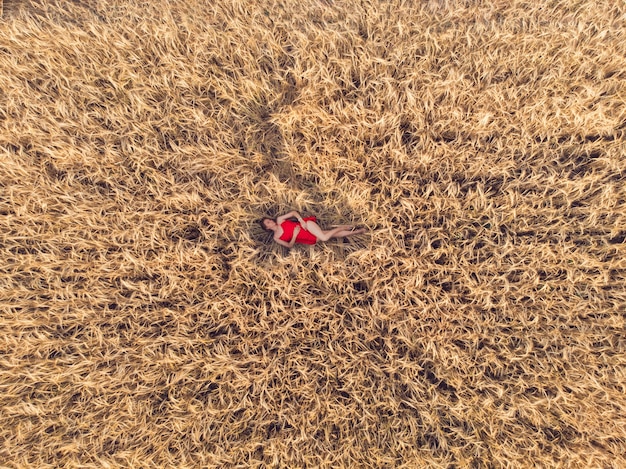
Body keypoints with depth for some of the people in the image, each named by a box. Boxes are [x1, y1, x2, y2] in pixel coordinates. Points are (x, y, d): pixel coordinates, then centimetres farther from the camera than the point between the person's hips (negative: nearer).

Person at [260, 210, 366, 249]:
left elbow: (293, 212, 3)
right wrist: (294, 236, -16)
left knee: (324, 237, -25)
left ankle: (344, 227, 1)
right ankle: (358, 231, 0)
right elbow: (289, 246, 0)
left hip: (306, 225, -2)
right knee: (327, 236, -8)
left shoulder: (279, 220, 4)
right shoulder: (276, 238, 4)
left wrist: (301, 220, -13)